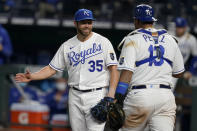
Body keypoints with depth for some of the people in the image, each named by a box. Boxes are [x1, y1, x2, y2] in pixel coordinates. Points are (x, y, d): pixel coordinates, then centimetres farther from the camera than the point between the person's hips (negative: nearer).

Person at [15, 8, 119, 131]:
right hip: (75, 96, 4)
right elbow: (52, 69, 13)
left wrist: (111, 94, -19)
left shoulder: (103, 42, -1)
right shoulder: (67, 46, 10)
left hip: (96, 95, -4)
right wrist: (32, 76, -3)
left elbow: (114, 69, -6)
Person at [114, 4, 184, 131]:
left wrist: (118, 99, -17)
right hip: (166, 96, 3)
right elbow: (179, 73, 19)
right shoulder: (170, 39, 14)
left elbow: (127, 71, -13)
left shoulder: (132, 40, 0)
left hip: (139, 96, -3)